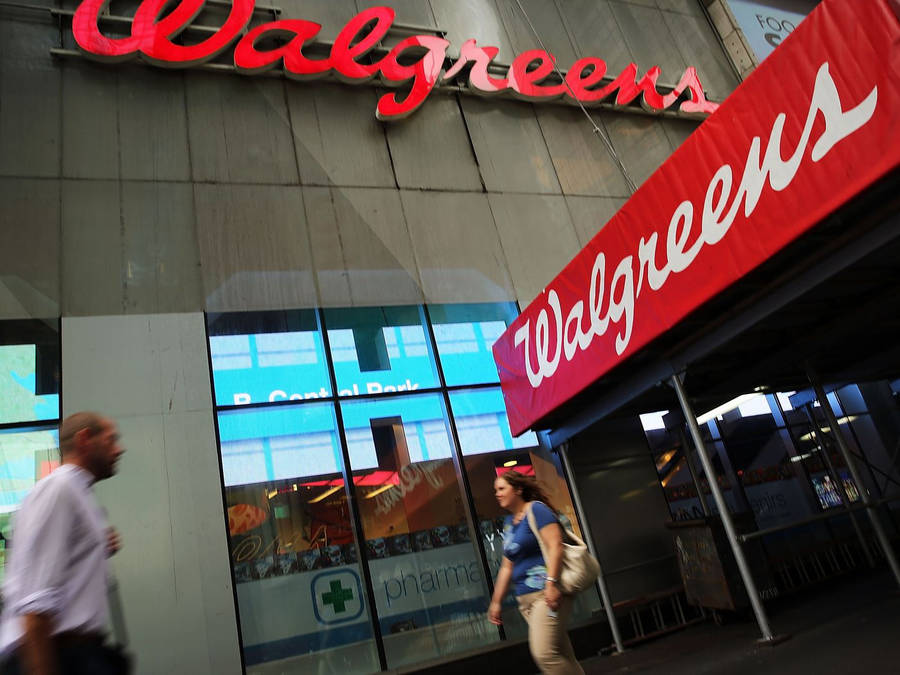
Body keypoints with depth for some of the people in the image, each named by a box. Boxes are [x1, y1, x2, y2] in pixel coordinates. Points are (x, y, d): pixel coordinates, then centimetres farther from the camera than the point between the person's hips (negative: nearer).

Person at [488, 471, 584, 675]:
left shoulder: (536, 509, -6)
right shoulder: (508, 523, 17)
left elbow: (555, 546, -17)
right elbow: (507, 566, 20)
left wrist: (551, 583, -26)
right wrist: (496, 601, 19)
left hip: (547, 593, -8)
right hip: (525, 598, 8)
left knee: (544, 654, -15)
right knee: (563, 656, 9)